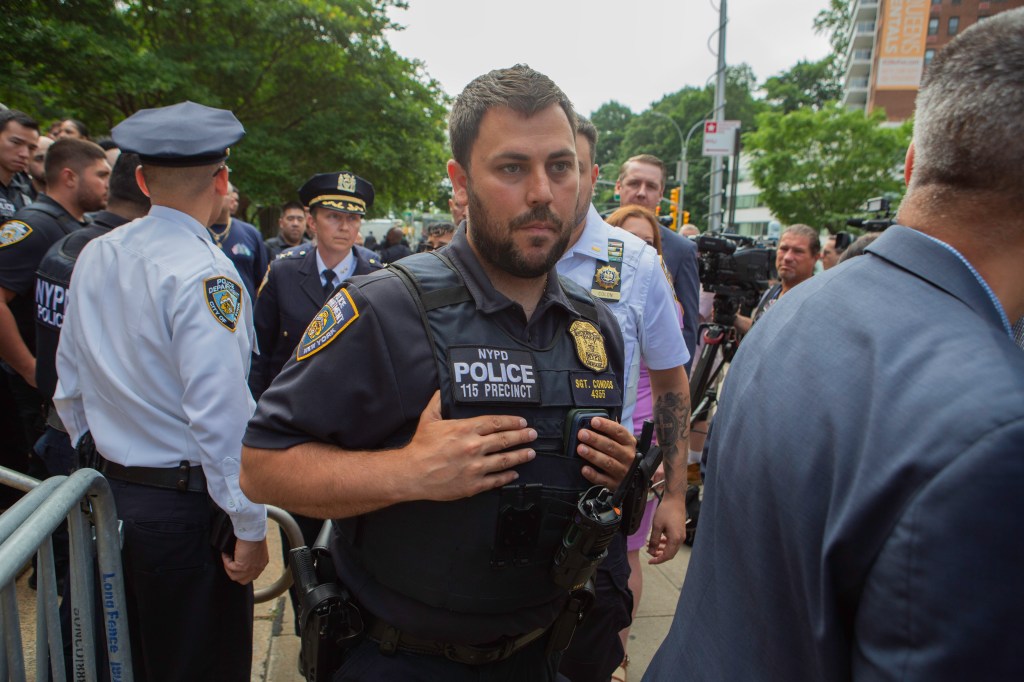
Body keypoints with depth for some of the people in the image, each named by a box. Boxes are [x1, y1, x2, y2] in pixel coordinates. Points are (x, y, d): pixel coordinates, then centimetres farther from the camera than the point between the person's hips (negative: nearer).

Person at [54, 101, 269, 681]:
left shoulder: (94, 256, 4)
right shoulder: (204, 274, -20)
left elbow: (70, 388, 13)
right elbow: (220, 415, -23)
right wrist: (250, 527, -15)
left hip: (111, 496, 8)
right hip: (189, 504, -7)